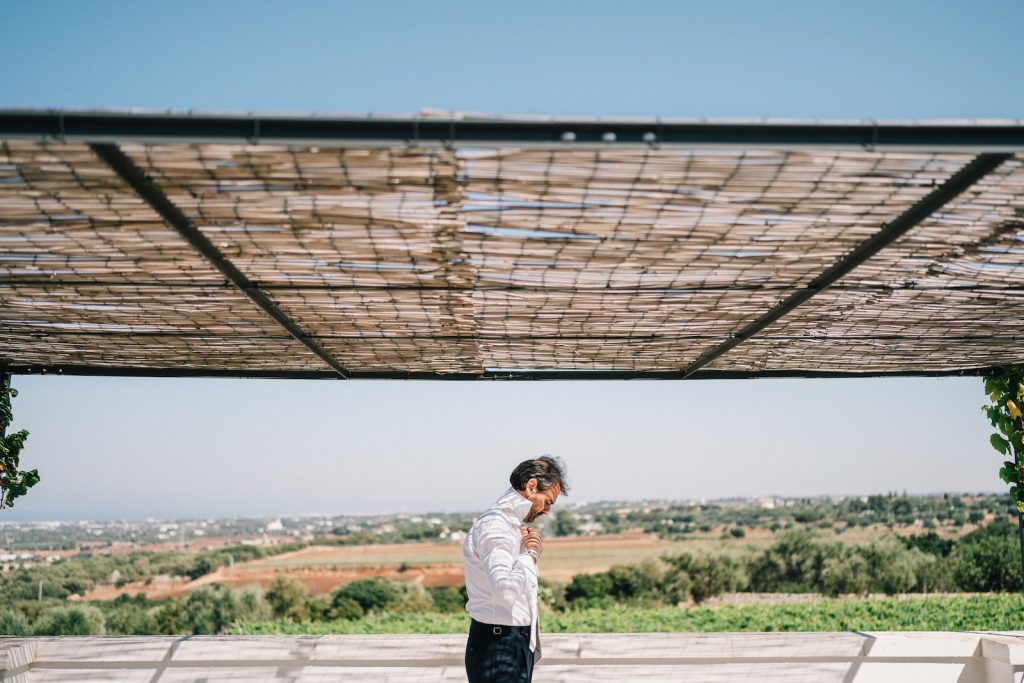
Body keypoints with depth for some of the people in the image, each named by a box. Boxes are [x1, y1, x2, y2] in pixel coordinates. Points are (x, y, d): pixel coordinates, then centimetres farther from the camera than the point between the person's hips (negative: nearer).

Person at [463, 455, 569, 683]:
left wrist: (533, 552, 4)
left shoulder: (514, 525, 12)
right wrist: (530, 554, -16)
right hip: (498, 647, -10)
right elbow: (505, 591, -30)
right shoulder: (494, 527, -18)